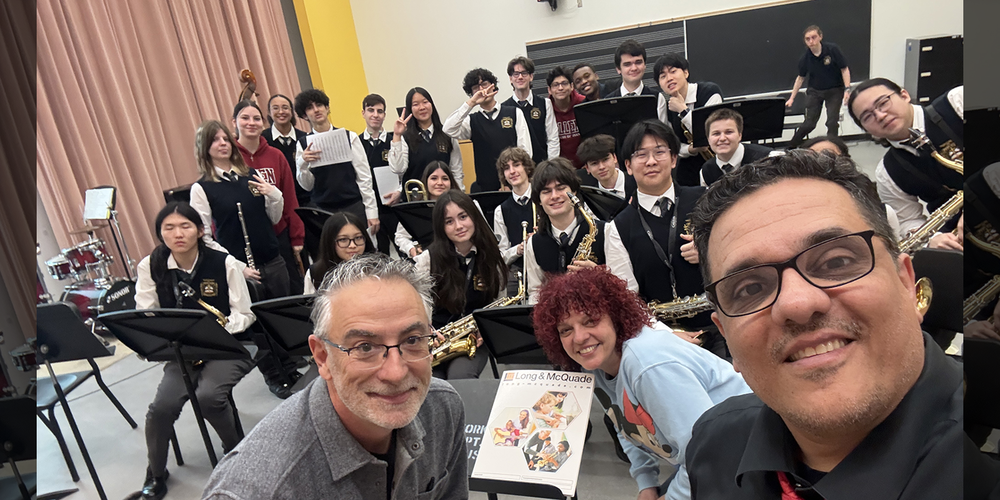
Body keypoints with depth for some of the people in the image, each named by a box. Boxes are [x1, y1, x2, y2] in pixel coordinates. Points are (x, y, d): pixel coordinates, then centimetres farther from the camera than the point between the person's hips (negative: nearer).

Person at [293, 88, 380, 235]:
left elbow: (364, 177, 3)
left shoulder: (349, 137, 3)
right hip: (321, 210, 1)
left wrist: (372, 212, -1)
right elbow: (307, 186, 5)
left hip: (353, 207, -1)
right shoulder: (303, 144, 6)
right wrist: (303, 164, -14)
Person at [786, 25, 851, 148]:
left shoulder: (832, 49, -16)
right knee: (809, 123, -3)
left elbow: (844, 69, -9)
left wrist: (847, 89, -18)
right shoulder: (805, 58, -9)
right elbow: (801, 77, 5)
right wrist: (792, 98, 5)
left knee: (832, 122, -7)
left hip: (834, 90, -1)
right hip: (814, 91, 1)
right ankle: (790, 147, 13)